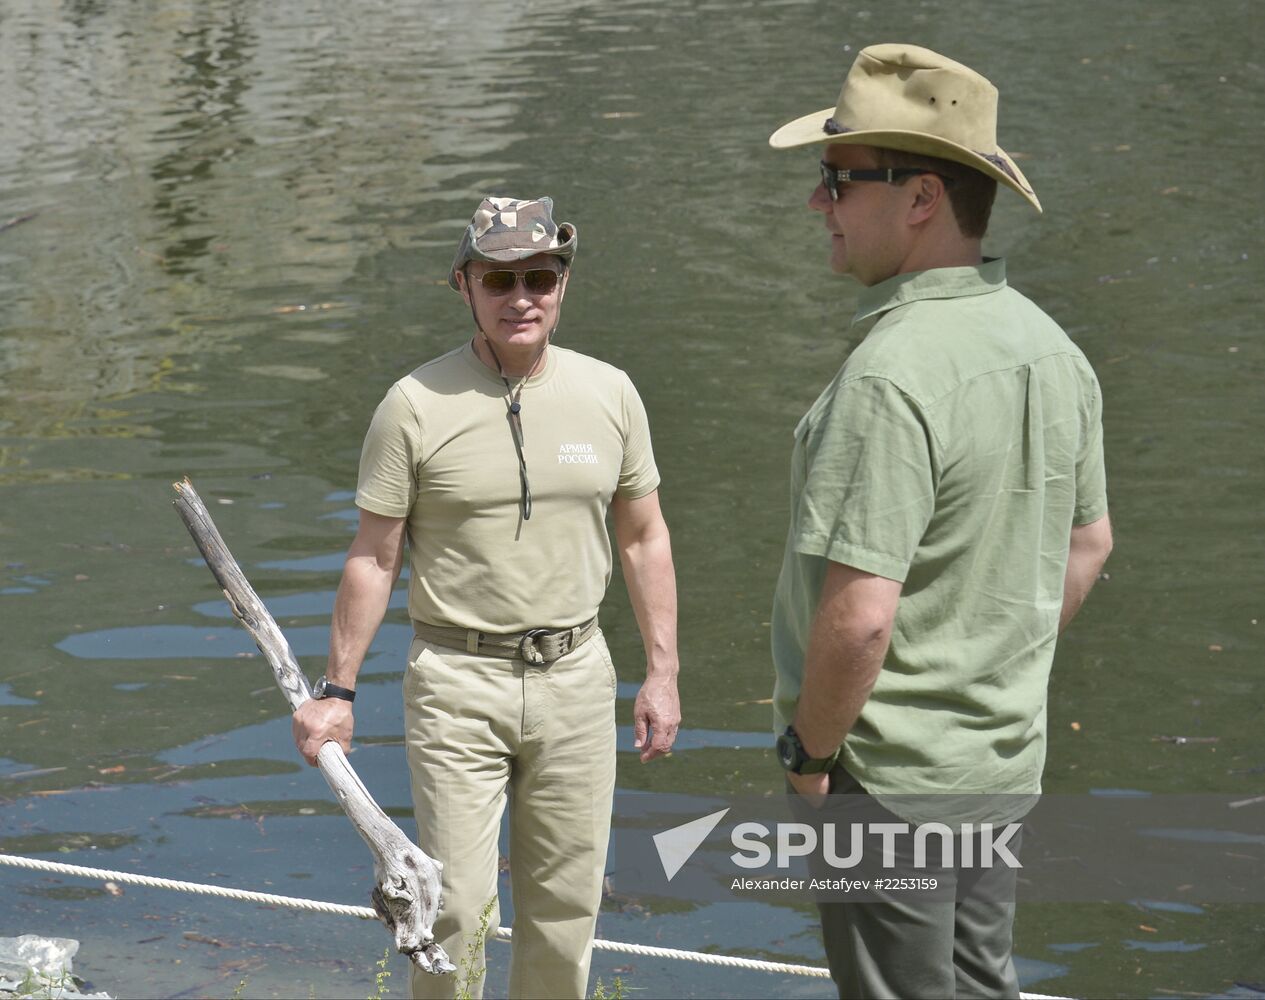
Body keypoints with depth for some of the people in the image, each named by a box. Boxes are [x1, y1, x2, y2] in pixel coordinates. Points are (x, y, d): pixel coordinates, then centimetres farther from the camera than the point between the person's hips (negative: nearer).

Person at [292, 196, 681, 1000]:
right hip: (458, 681, -3)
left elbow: (645, 538, 12)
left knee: (566, 903, 8)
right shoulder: (416, 404, -6)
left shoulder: (610, 393, 3)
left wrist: (664, 672, 8)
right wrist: (339, 691, -2)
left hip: (576, 673, 3)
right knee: (457, 907, -3)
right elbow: (373, 558, -1)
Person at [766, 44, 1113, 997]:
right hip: (1006, 758, 8)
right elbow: (1088, 542, 15)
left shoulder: (891, 375, -26)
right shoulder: (1048, 343, 3)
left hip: (889, 775, -8)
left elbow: (859, 615, -30)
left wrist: (809, 748, -14)